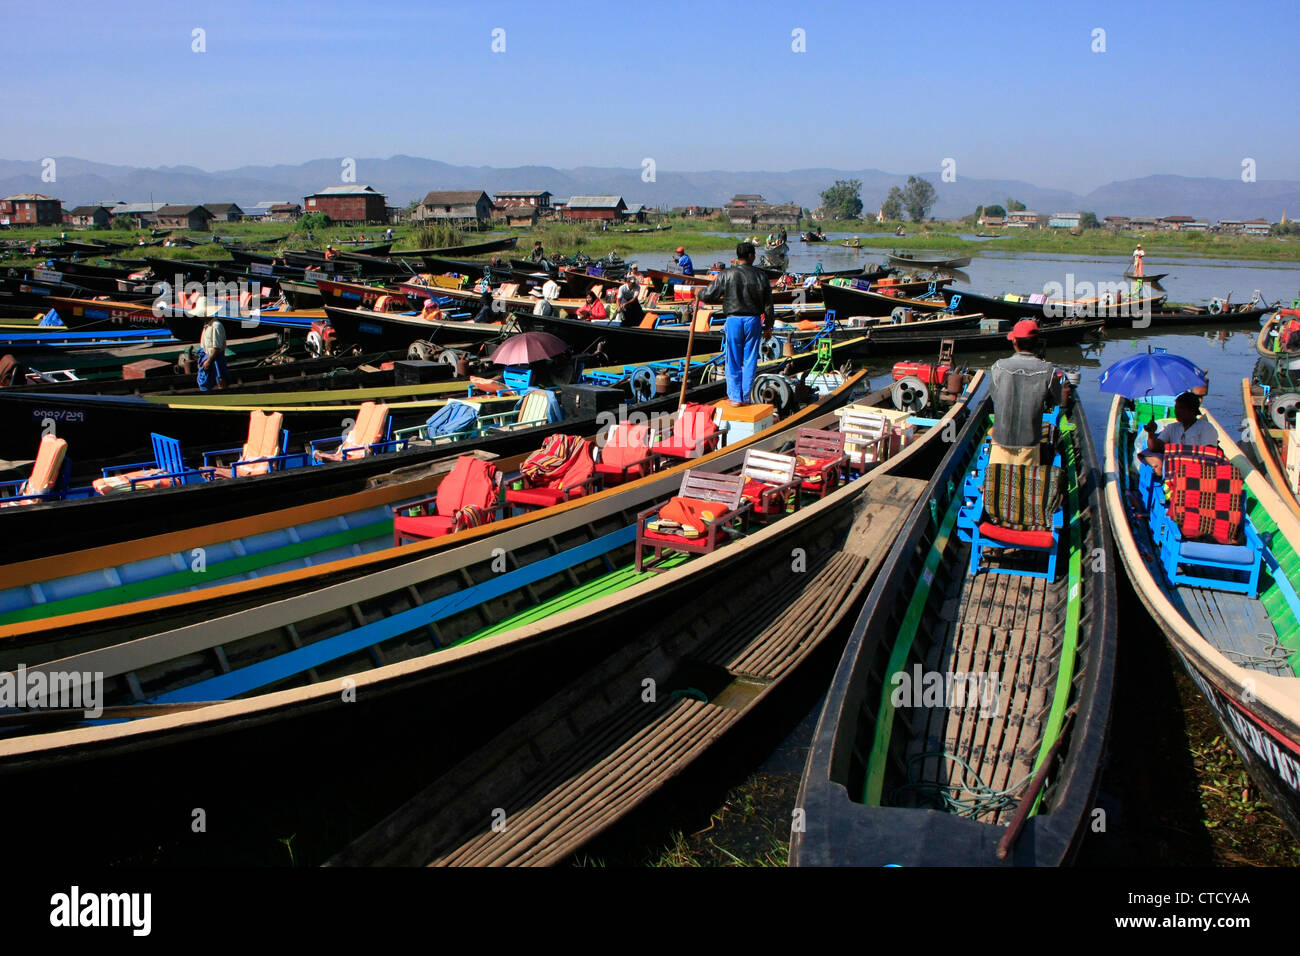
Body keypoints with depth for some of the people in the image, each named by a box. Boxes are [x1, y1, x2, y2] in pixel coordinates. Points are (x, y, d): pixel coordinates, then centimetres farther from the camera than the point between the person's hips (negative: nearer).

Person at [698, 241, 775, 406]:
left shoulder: (728, 274, -6)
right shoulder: (760, 276, -1)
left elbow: (708, 296, -5)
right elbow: (768, 306, 3)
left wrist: (699, 294, 18)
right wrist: (768, 327, 14)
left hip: (734, 320, -1)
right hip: (753, 320, 1)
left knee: (733, 361, 7)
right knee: (750, 360, 9)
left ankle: (735, 397, 9)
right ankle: (746, 397, 13)